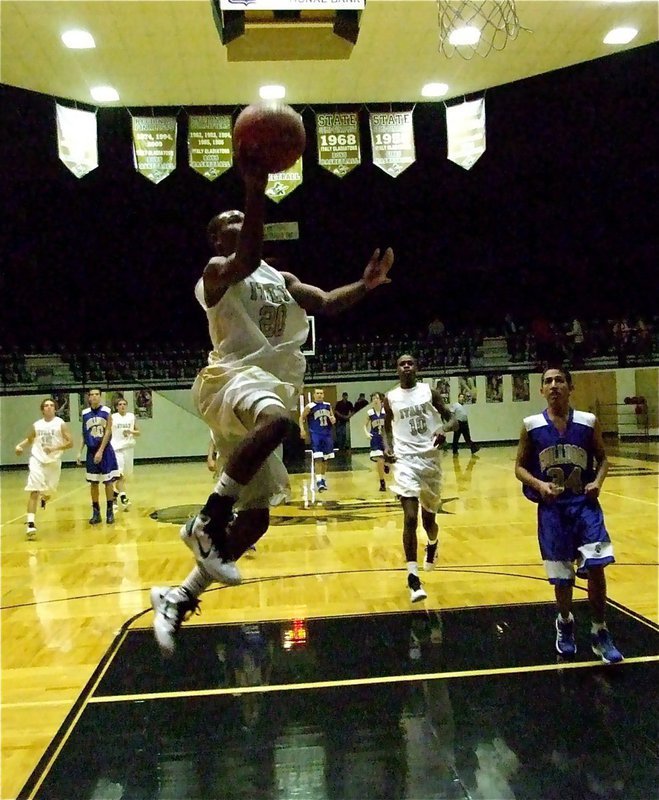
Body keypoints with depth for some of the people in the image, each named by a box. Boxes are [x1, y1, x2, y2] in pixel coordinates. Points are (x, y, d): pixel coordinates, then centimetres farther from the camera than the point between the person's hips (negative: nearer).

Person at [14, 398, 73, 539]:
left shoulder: (61, 424, -5)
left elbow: (70, 443, -10)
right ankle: (30, 524, -17)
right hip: (37, 460, 0)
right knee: (33, 491, -13)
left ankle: (44, 498, 54)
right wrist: (19, 446, 2)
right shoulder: (36, 425, 5)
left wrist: (54, 448, -23)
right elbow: (29, 439, 22)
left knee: (48, 492, 14)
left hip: (54, 462, 0)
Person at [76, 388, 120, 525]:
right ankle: (96, 512, 14)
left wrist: (101, 451, -17)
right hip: (91, 451, 3)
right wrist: (80, 452, 4)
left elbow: (108, 432, -10)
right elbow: (84, 435, 11)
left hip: (105, 451, -3)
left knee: (108, 481, 0)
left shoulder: (106, 411, -6)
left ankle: (110, 511, 8)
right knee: (93, 483, 6)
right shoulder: (85, 413, 5)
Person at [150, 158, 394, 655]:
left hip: (272, 386, 8)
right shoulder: (218, 271, 1)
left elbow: (325, 304, 10)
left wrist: (365, 285, -6)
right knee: (276, 419, -43)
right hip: (232, 377, -8)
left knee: (255, 517, 4)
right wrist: (256, 191, -29)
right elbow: (248, 259, -22)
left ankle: (180, 598, 16)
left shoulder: (281, 279, 23)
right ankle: (208, 521, -29)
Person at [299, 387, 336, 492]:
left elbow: (332, 416, 18)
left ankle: (323, 479, 27)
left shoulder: (328, 405, 6)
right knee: (318, 458, -15)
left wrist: (333, 419, -5)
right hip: (315, 434, -5)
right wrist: (302, 429, -11)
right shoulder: (309, 407, -7)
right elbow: (302, 418, 2)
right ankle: (318, 481, -17)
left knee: (325, 459, 12)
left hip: (327, 434, 5)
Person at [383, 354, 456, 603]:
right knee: (410, 519, -15)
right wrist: (387, 446, -3)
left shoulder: (430, 391, 2)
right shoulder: (390, 398, 4)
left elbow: (452, 419, 3)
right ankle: (413, 577, -10)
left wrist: (444, 429, -20)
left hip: (430, 459, 1)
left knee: (429, 518, 14)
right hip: (405, 460, -1)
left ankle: (433, 544, 50)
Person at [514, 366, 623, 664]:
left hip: (584, 503, 0)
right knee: (562, 577, 8)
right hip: (552, 507, 0)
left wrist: (598, 481, -10)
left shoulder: (589, 422, -1)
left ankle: (600, 633, 9)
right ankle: (565, 624, 36)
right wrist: (539, 485, -16)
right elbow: (520, 467, 2)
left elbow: (602, 458, 10)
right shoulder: (531, 426, -3)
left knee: (596, 567, -11)